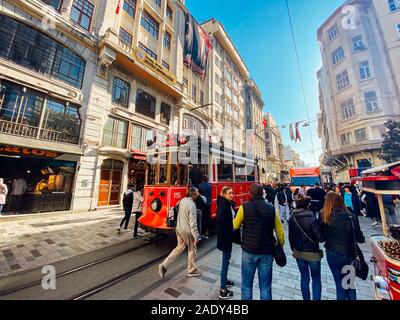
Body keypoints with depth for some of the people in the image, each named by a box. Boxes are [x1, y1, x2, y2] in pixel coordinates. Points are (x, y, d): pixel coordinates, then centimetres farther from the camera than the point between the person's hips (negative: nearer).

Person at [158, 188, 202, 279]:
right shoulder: (192, 205, -26)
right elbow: (193, 223, -24)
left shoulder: (183, 200, -1)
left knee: (179, 248, 23)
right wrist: (196, 237, -18)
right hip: (187, 231, -7)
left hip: (179, 229, 7)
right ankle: (192, 270, 34)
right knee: (191, 249, 15)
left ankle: (164, 265, 22)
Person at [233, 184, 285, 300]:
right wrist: (280, 245, 18)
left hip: (249, 250, -2)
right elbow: (280, 231, 1)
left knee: (247, 285, 16)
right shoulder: (271, 208, -5)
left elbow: (235, 226, 1)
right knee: (265, 286, 17)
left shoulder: (244, 207, -12)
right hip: (267, 251, 2)